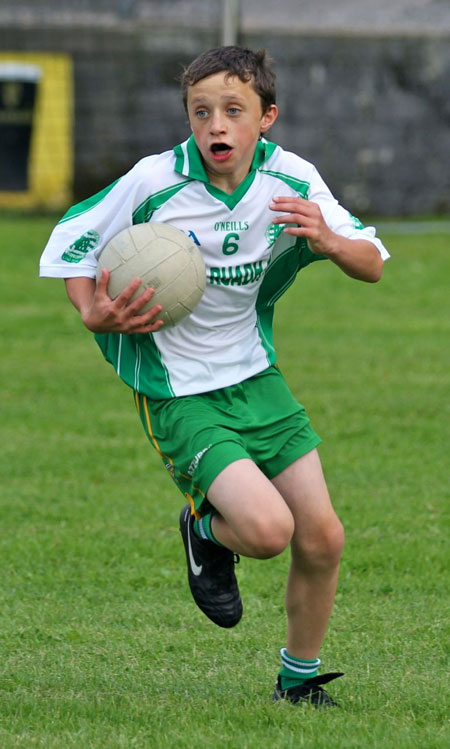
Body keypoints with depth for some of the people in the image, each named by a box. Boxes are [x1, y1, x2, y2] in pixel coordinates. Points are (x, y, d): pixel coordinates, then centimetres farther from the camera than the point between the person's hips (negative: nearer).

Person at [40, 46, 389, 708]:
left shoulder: (291, 180, -8)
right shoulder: (154, 182, -18)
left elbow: (372, 266, -3)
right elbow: (69, 242, -4)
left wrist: (330, 242, -25)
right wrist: (95, 314, -21)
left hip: (255, 377, 5)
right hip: (179, 395, -5)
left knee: (322, 539, 1)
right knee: (267, 529, -23)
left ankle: (300, 679, 26)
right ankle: (207, 533, 14)